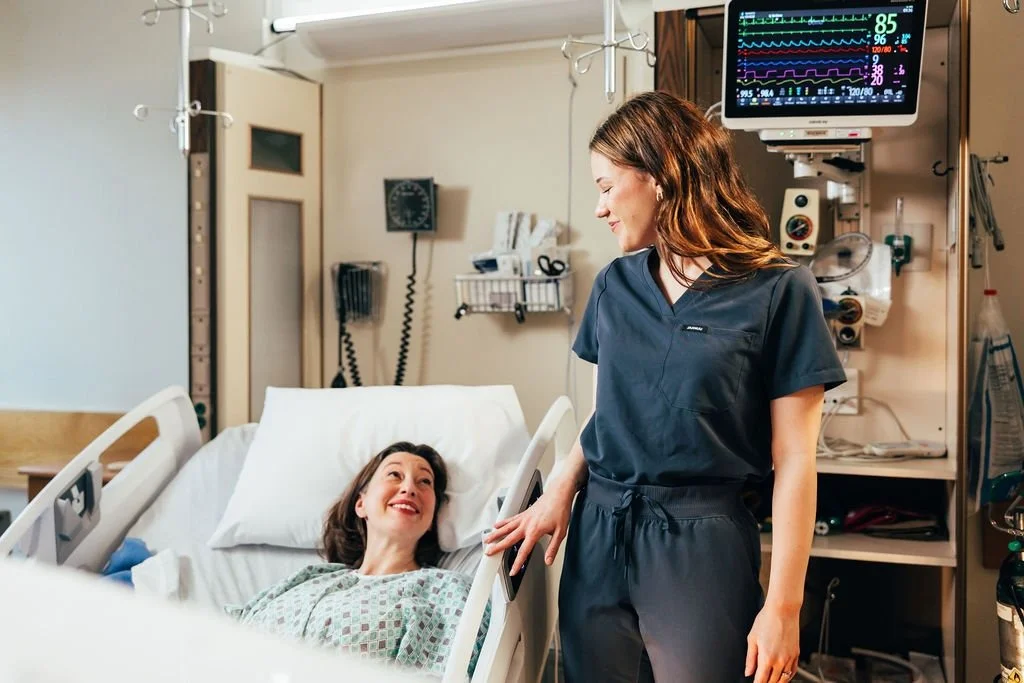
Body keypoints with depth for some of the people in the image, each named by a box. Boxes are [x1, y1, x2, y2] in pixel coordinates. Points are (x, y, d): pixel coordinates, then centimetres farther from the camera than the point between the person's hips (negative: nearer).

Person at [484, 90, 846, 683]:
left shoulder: (778, 291, -9)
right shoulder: (617, 285, 7)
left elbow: (793, 461, -10)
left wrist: (783, 606, -11)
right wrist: (560, 493, -2)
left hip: (701, 543, -4)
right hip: (597, 533, 5)